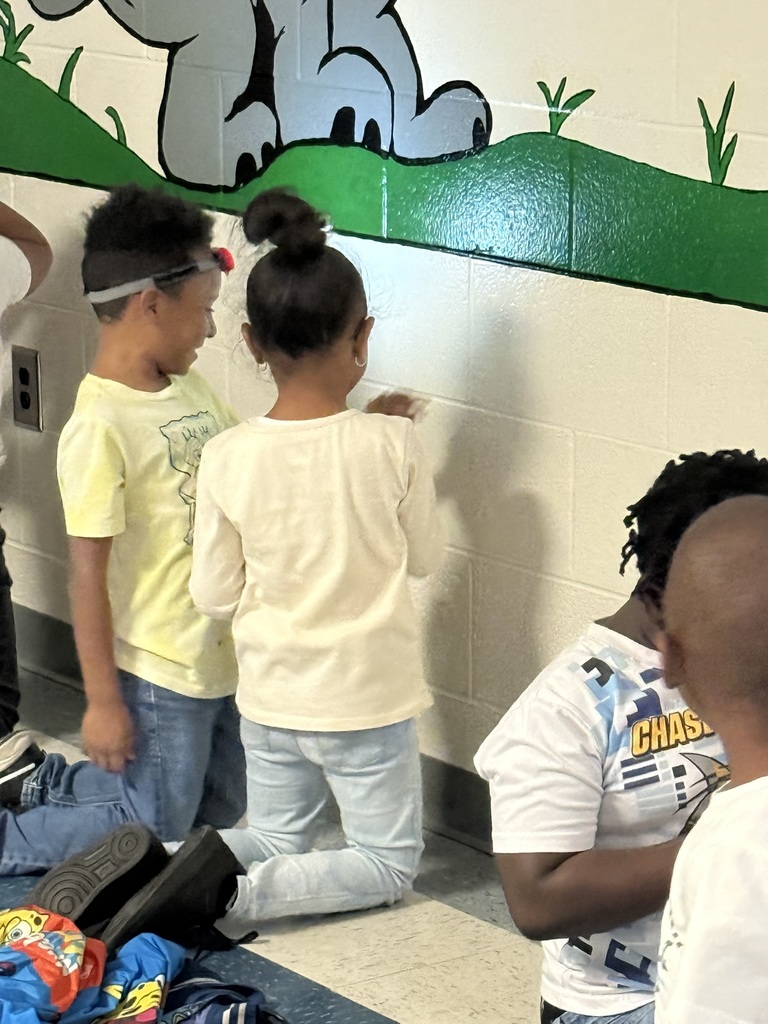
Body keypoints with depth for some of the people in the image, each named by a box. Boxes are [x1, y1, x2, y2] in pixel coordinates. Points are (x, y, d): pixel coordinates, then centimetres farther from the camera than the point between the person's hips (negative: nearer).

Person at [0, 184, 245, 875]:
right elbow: (88, 574, -21)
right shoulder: (100, 427, -23)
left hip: (222, 656, 8)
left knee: (220, 813, 22)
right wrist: (102, 701, -18)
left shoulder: (189, 387, 2)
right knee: (156, 838, 3)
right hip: (161, 670, -8)